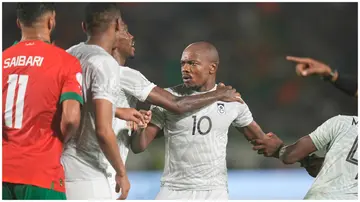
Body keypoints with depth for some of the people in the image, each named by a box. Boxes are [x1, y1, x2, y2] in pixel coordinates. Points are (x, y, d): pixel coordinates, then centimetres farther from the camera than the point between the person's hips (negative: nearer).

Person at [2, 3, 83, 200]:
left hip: (4, 170, 5)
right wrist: (59, 141, 3)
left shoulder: (5, 59, 7)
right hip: (41, 173, -5)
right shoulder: (65, 62, -5)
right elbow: (71, 118, -15)